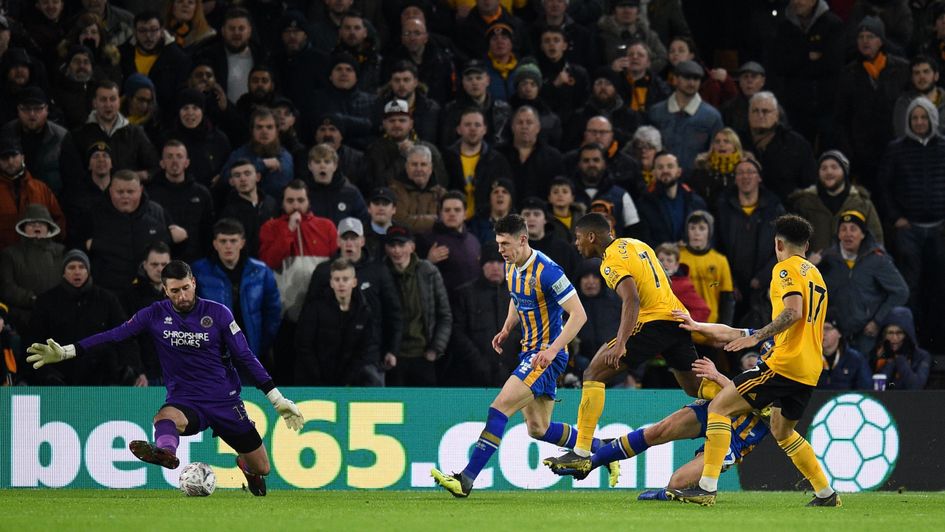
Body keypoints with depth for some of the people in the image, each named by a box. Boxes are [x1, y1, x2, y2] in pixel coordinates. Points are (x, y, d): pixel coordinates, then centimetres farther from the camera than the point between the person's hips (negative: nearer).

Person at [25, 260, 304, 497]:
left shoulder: (218, 314, -5)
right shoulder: (156, 314, -2)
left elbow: (246, 357, -2)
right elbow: (114, 335, -5)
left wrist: (278, 399, -5)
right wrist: (65, 352, -13)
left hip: (226, 401, 1)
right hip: (185, 401, -1)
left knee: (261, 469, 3)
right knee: (166, 416, -37)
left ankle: (244, 463, 40)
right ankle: (165, 450, -71)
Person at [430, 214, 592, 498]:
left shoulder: (546, 271, -21)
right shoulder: (511, 267, 6)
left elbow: (578, 314, -21)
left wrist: (552, 349, -28)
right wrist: (507, 329, 11)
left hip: (547, 356, -10)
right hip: (530, 352, 10)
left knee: (499, 407, -19)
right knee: (538, 429, 13)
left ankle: (467, 479, -22)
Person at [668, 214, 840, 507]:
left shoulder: (786, 269, -5)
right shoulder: (815, 274, 21)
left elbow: (793, 312, -21)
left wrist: (757, 336, -21)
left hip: (785, 362, -9)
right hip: (810, 369, 9)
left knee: (719, 406, -6)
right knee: (782, 431, 26)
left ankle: (707, 487, -15)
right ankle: (826, 493, 24)